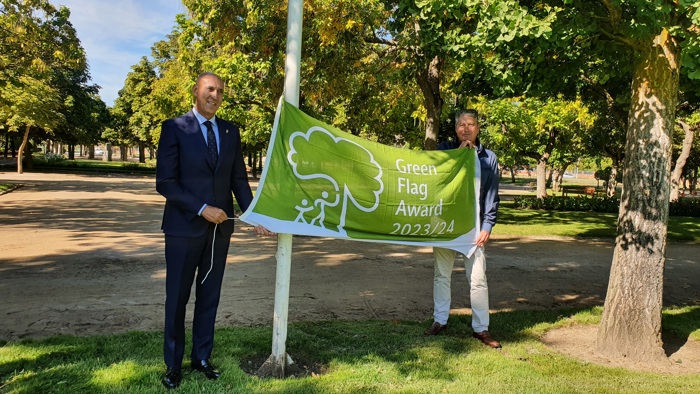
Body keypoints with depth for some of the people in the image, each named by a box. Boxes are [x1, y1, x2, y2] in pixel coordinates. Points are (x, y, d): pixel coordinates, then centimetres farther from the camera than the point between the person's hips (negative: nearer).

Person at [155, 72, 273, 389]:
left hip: (220, 228, 4)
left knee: (209, 297, 13)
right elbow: (165, 182, -11)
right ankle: (173, 364, 25)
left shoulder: (231, 132, 7)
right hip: (184, 227, -4)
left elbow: (239, 180, 6)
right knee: (177, 298, 8)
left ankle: (202, 357, 28)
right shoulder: (174, 128, -5)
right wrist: (202, 209, -18)